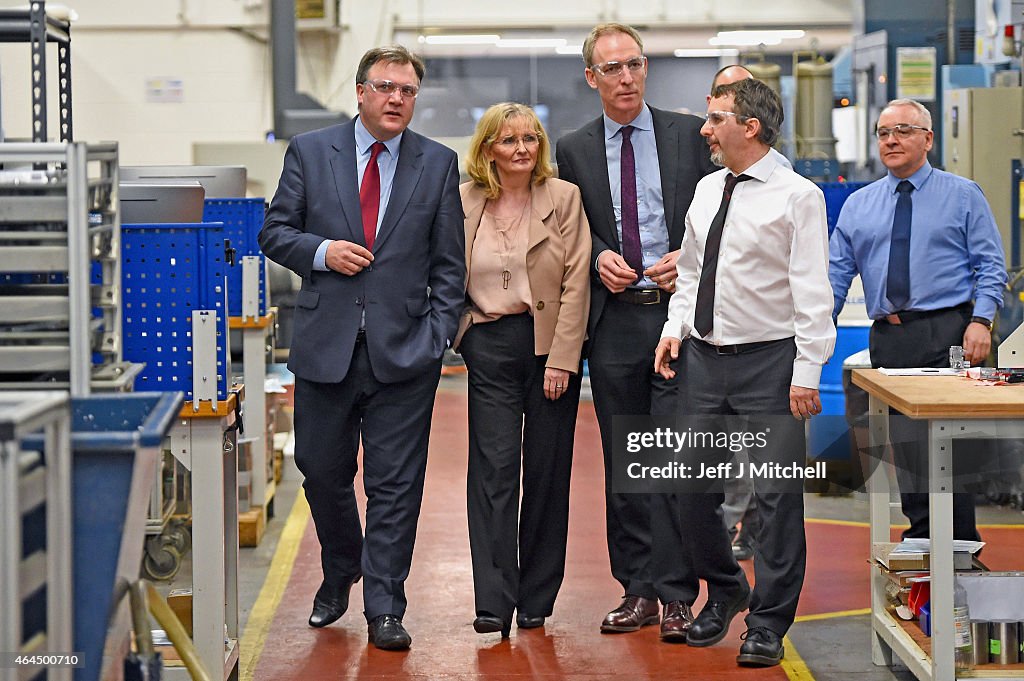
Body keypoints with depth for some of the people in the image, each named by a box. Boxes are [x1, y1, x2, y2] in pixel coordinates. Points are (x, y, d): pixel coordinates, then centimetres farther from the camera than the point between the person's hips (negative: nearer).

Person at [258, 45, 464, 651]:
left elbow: (449, 261, 6)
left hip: (404, 349, -1)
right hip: (325, 345, 1)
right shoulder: (310, 152, 5)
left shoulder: (439, 163, 6)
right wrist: (320, 251, -11)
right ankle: (340, 573, 36)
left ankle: (385, 608, 7)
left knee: (396, 483, -1)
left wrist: (441, 333, -2)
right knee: (322, 471, 10)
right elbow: (275, 232, 8)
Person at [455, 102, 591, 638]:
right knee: (493, 468, -8)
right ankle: (494, 602, -10)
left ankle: (536, 598, 14)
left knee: (546, 472, 4)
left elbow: (576, 283, -5)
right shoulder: (464, 203, 4)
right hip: (490, 348, 1)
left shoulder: (563, 197, -1)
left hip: (552, 346, 0)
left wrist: (561, 359, -10)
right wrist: (459, 331, 2)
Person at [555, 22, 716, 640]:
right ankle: (638, 590, 16)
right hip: (614, 320, 2)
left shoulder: (689, 135, 5)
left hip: (679, 313, -2)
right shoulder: (574, 150, 9)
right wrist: (598, 258, -6)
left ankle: (679, 594, 2)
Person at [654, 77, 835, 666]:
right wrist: (677, 325, 7)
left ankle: (768, 624, 10)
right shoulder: (707, 190, 10)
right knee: (695, 487, 11)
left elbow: (813, 293, -12)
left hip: (769, 361, -6)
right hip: (704, 358, 6)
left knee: (776, 496, -2)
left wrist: (806, 373, -16)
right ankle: (725, 590, 33)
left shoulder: (797, 197, -9)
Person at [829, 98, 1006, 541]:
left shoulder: (963, 196, 7)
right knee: (905, 450, 5)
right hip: (887, 341, 4)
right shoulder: (858, 205, 15)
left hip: (946, 336, -3)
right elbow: (836, 275, 12)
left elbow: (990, 266, 2)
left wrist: (981, 320, -12)